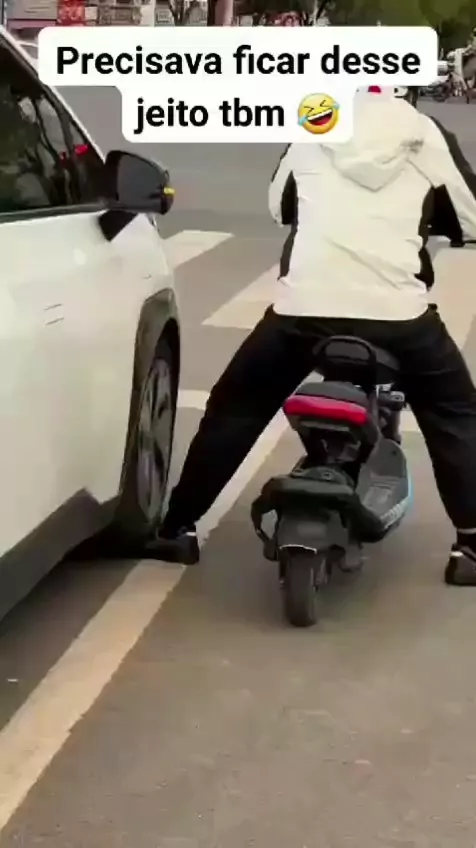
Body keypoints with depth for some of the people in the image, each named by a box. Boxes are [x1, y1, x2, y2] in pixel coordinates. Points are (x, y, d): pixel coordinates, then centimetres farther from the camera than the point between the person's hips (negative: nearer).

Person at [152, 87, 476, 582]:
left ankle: (178, 527, 21)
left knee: (234, 408, 19)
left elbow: (278, 206, 30)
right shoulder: (426, 135, 11)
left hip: (305, 303, 1)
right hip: (396, 308, -1)